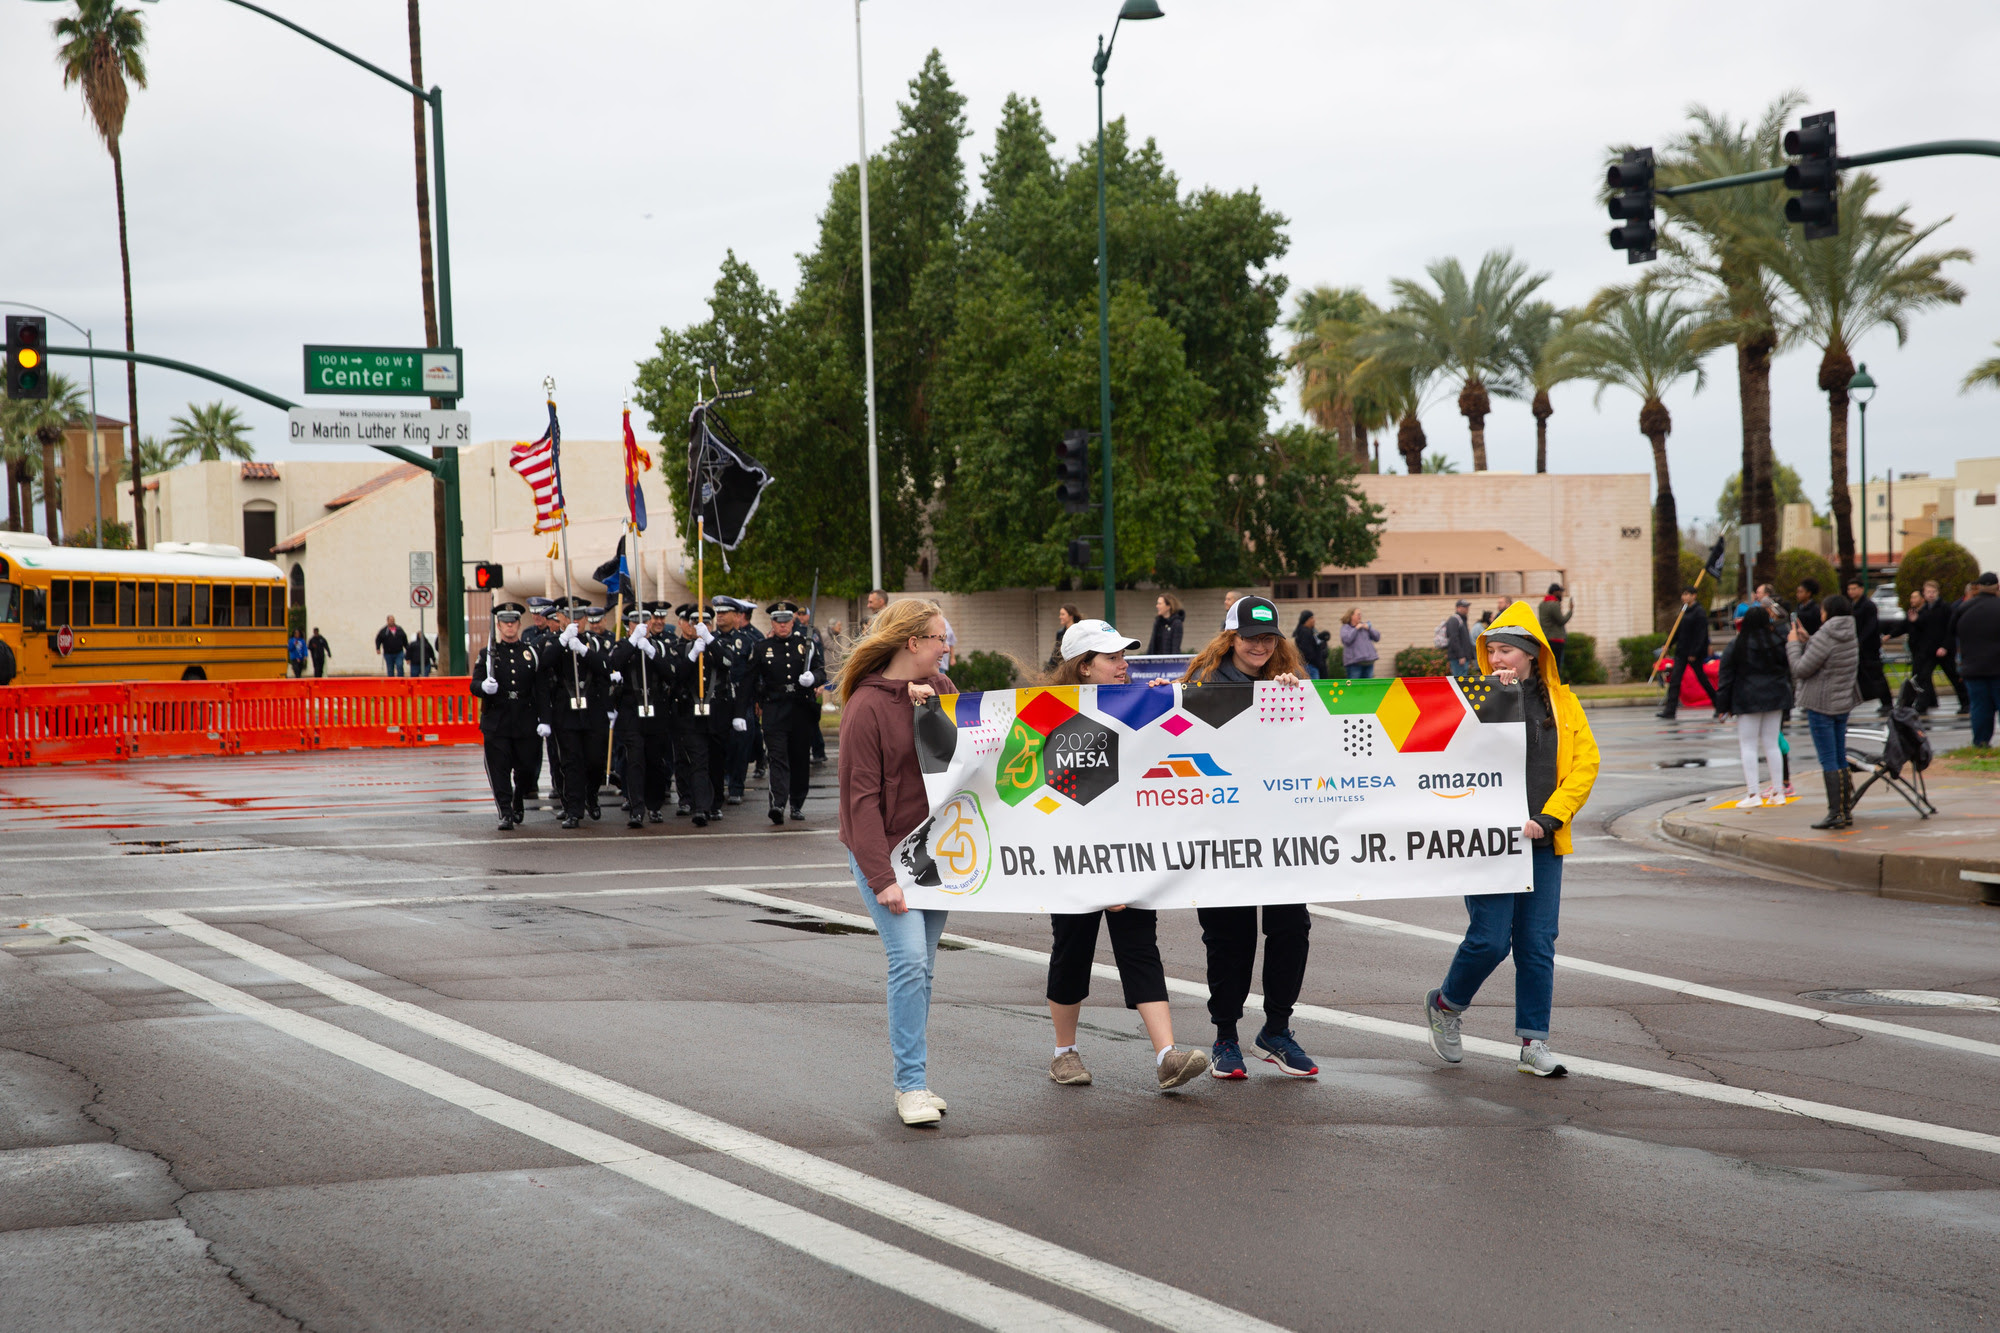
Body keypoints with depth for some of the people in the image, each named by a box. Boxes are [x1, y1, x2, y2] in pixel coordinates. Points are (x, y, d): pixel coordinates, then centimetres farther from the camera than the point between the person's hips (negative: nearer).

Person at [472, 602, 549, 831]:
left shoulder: (531, 654, 10)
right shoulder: (487, 654, 7)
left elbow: (542, 690, 8)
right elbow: (475, 684, 1)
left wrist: (544, 720, 0)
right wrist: (484, 687, -24)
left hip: (526, 723, 1)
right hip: (496, 723, -1)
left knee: (528, 768, 4)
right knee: (499, 769, -6)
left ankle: (518, 802, 32)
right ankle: (506, 814, -2)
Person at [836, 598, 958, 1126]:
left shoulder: (940, 688, 8)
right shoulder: (866, 706, -12)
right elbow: (861, 797, -15)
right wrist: (882, 877, -21)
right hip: (886, 851, -6)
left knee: (922, 967, 9)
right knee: (909, 959, -15)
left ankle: (913, 1079, 15)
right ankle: (911, 1085, -10)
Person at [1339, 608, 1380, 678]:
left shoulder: (1365, 625, 15)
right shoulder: (1345, 628, 0)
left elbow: (1377, 638, 12)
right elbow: (1346, 639, -18)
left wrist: (1368, 628, -2)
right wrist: (1356, 629, -11)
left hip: (1368, 662, 5)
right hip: (1354, 662, -5)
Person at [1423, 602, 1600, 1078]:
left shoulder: (1562, 702, 9)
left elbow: (1585, 763, 3)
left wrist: (1547, 818, -8)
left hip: (1542, 842, 3)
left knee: (1537, 945, 3)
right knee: (1490, 940, -6)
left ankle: (1533, 1044, 10)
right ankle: (1445, 1005, 20)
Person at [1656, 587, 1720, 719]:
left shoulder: (1699, 612, -13)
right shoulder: (1684, 610, 12)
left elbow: (1700, 634, -17)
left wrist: (1694, 653, -20)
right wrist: (1669, 645, 14)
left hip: (1695, 653, -8)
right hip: (1681, 651, 8)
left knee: (1702, 678, 4)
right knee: (1674, 679, -3)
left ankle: (1720, 707, 20)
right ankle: (1669, 711, -6)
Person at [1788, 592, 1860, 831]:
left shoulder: (1825, 637, -18)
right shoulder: (1850, 637, 8)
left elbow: (1799, 670, -16)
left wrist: (1793, 644, -3)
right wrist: (1806, 639, 16)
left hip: (1821, 705, -8)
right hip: (1844, 703, 8)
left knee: (1828, 761, -7)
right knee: (1840, 759, 14)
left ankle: (1835, 813, -10)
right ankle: (1846, 809, 17)